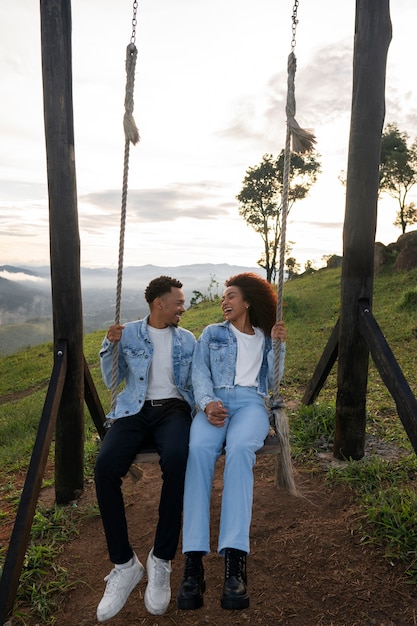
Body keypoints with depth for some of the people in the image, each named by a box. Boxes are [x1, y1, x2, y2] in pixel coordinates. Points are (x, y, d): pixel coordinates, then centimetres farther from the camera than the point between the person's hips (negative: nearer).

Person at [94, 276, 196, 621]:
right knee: (105, 467, -29)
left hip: (173, 409, 0)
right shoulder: (129, 333, 11)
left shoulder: (187, 339, 16)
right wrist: (110, 345, -4)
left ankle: (161, 561, -16)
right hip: (135, 410, 0)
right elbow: (112, 381, 10)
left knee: (176, 460, -34)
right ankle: (124, 564, -11)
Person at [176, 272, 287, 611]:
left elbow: (272, 383, 16)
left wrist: (278, 345, 5)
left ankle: (234, 559, -40)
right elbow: (200, 372, 7)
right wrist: (207, 402, -13)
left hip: (251, 402, 0)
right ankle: (194, 560, -36)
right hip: (215, 402, 0)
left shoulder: (265, 338, 24)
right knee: (199, 449, -35)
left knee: (239, 448, -37)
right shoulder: (212, 334, 22)